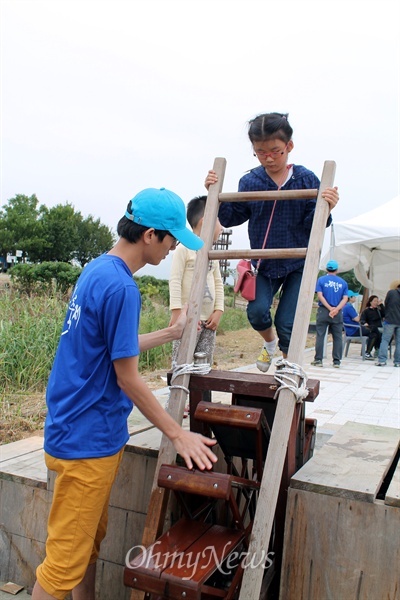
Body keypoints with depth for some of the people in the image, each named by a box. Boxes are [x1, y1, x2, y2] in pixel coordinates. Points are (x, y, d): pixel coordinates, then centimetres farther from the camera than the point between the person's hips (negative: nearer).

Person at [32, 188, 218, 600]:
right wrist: (177, 435, -10)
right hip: (88, 442, -10)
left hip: (86, 435, 10)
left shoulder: (96, 270, 7)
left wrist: (172, 332, 23)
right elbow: (128, 379, -18)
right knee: (66, 558, 4)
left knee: (90, 543, 22)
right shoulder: (121, 287, -22)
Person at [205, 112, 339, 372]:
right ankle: (269, 342, 23)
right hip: (263, 263, 2)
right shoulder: (249, 182, -3)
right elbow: (232, 218, 7)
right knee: (257, 311, -14)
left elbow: (312, 224, -9)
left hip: (298, 264, -2)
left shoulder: (306, 179, -8)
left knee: (287, 323, -6)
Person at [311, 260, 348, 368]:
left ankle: (318, 360, 4)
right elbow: (345, 298, -3)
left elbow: (320, 295, -8)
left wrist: (330, 308, -11)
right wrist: (336, 309, -13)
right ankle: (337, 361, 9)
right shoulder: (343, 282, 7)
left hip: (323, 311, -1)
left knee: (320, 336, 3)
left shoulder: (321, 280, 2)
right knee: (337, 337, 7)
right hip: (338, 314, 2)